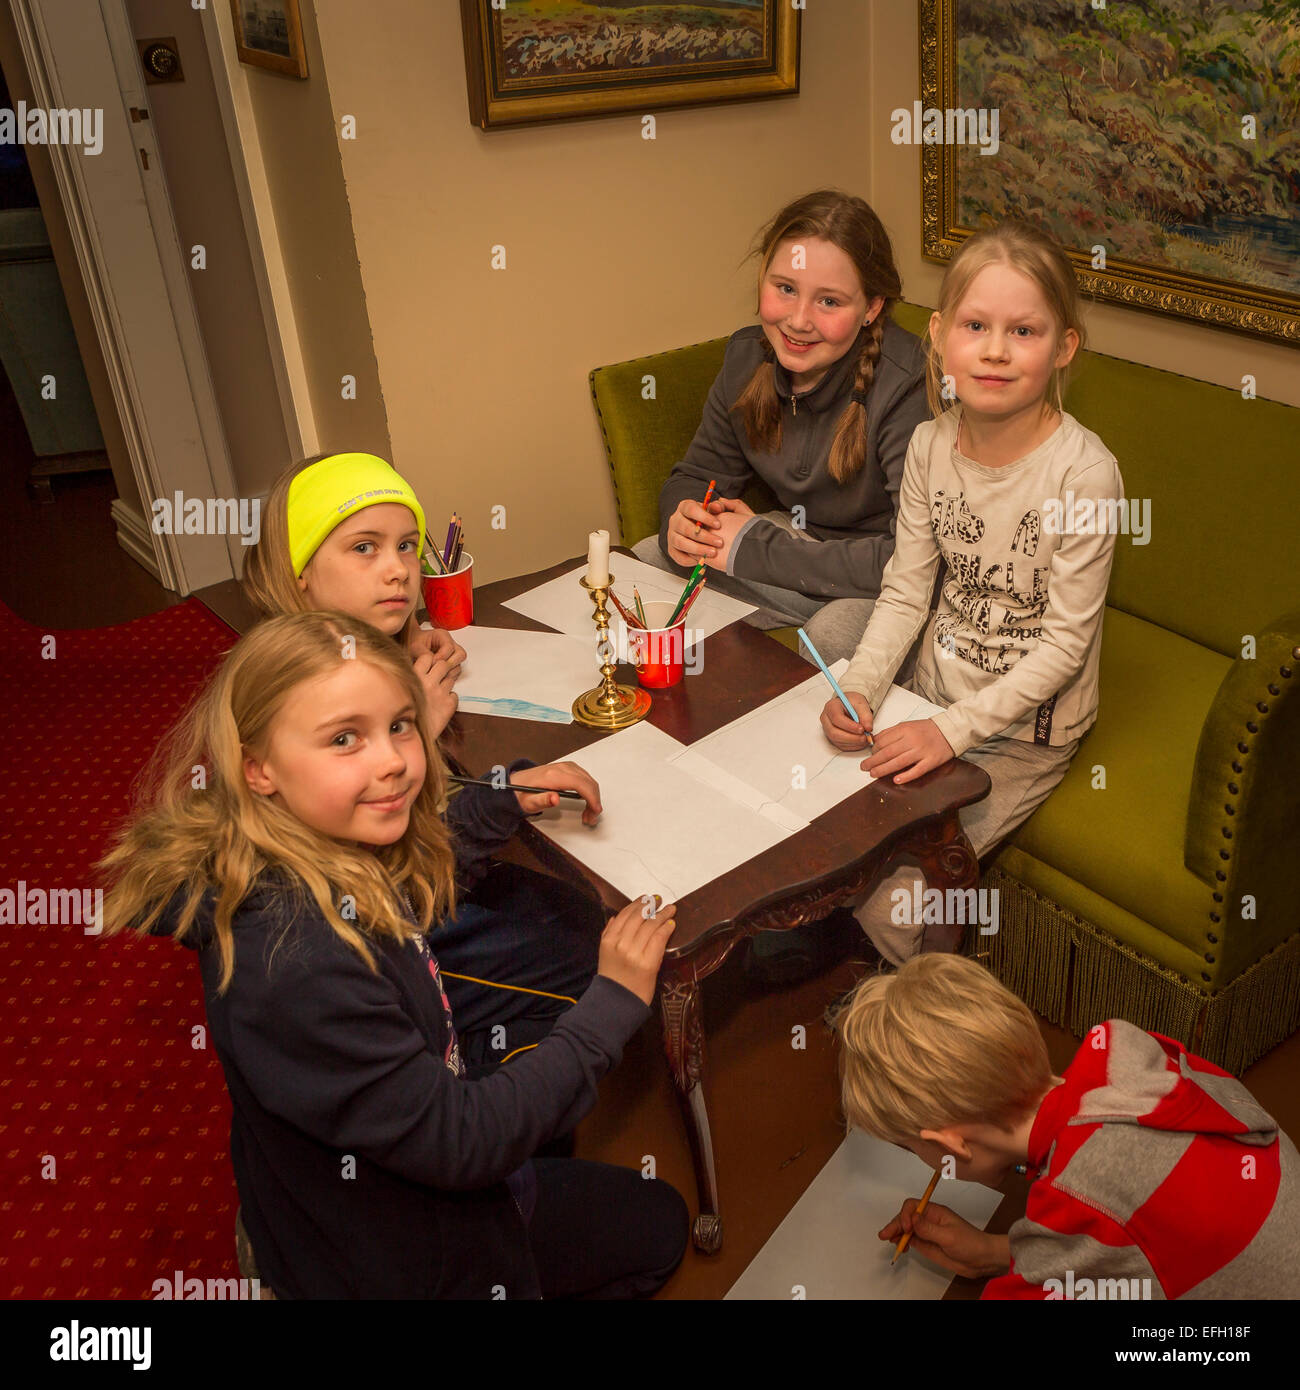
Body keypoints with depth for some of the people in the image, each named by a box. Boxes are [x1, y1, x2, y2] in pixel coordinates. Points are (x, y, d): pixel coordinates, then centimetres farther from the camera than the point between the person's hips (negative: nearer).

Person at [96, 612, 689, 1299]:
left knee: (660, 1223, 25)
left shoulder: (349, 864, -12)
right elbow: (457, 1142, -30)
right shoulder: (293, 961, -38)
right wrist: (614, 1001, -24)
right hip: (394, 1265, -7)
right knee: (655, 1224, 16)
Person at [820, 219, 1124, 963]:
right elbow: (906, 592, -1)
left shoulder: (1084, 470, -22)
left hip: (1024, 732, -5)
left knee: (885, 898, -13)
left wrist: (954, 730, -25)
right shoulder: (932, 444, -6)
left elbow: (1065, 642, -19)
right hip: (931, 696, 5)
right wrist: (860, 688, -17)